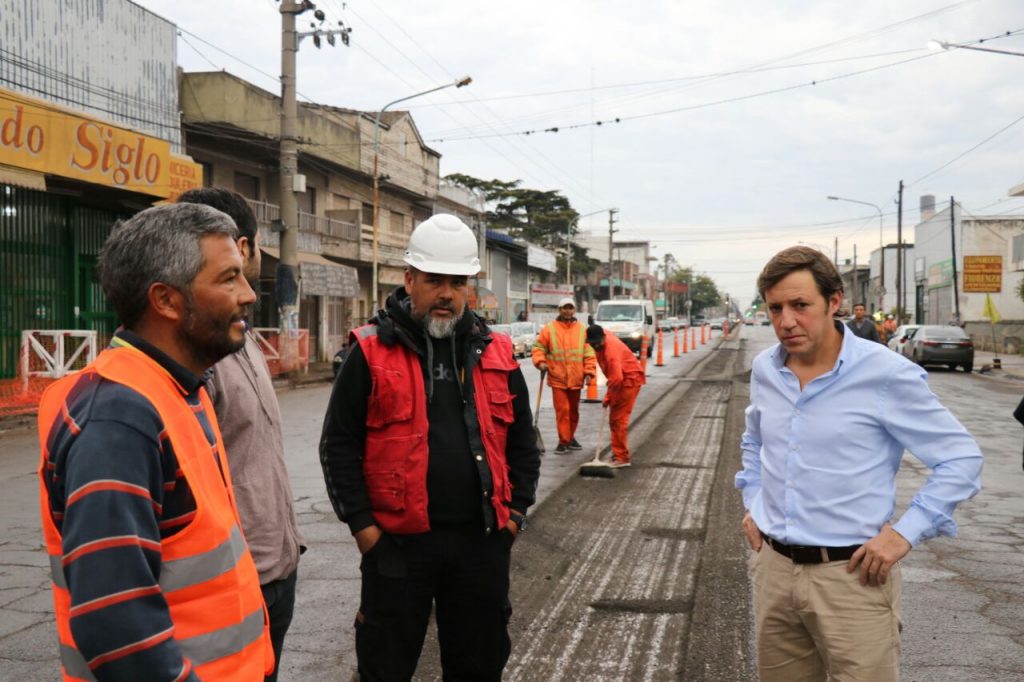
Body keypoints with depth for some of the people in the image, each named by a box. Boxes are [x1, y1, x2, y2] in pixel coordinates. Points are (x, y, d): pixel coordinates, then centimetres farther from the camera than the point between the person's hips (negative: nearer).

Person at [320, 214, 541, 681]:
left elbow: (522, 440, 13)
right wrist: (361, 524, -8)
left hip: (482, 539, 3)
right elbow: (339, 445, -4)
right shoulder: (372, 352, -5)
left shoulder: (495, 353, 6)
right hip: (397, 541, -3)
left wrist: (515, 511, 5)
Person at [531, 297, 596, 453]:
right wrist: (540, 361, -15)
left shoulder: (582, 329, 4)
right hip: (557, 378, -3)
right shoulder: (549, 329, -2)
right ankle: (563, 441, 2)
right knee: (562, 410, -6)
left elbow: (589, 353, 4)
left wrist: (589, 371, -4)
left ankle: (571, 437, 31)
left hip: (576, 378, 3)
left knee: (574, 410, 14)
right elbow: (538, 347, 2)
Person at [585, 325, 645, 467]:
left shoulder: (611, 349, -29)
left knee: (618, 419, -11)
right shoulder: (602, 341, -1)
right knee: (615, 419, 13)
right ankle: (619, 454, 21)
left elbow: (616, 378, -33)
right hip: (622, 379, 10)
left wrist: (607, 397, -24)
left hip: (629, 380, -10)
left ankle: (621, 457, -9)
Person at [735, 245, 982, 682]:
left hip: (852, 574, -5)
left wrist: (906, 533, -14)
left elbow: (961, 459, -7)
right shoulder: (764, 369, 4)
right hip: (773, 566, 5)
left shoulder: (886, 374, -14)